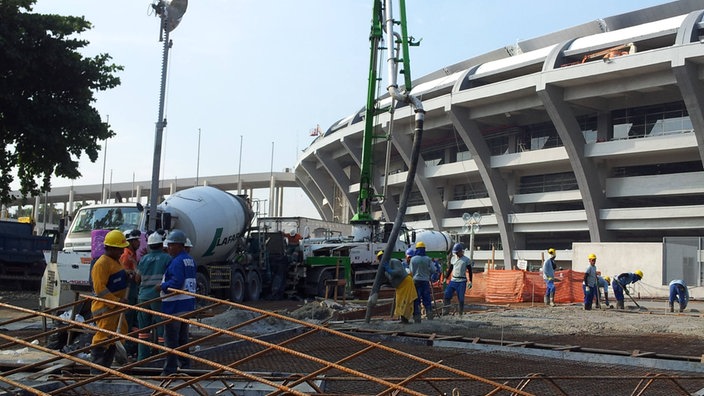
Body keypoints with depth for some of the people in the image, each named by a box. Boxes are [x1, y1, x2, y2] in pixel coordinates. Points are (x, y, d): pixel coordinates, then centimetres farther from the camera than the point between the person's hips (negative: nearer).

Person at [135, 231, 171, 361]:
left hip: (143, 297, 4)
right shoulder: (167, 258, -6)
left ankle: (142, 357, 17)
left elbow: (137, 279, 11)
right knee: (162, 327, 0)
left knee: (143, 329, 12)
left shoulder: (144, 259, 6)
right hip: (159, 297, -4)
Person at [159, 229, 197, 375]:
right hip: (188, 304, 10)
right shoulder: (190, 260, 12)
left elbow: (176, 283, -27)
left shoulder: (177, 261, -18)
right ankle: (185, 364, 25)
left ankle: (170, 368, 3)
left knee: (171, 338, -2)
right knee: (183, 337, 18)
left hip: (174, 306, -10)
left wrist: (162, 286, -11)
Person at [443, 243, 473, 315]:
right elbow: (450, 269, 18)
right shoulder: (453, 259, 11)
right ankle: (444, 311, -3)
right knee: (447, 295, -6)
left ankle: (460, 312, 8)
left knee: (461, 298, -1)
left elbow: (470, 271, 0)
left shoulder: (466, 260, -3)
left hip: (462, 282, -4)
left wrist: (470, 282, -4)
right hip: (453, 280, 4)